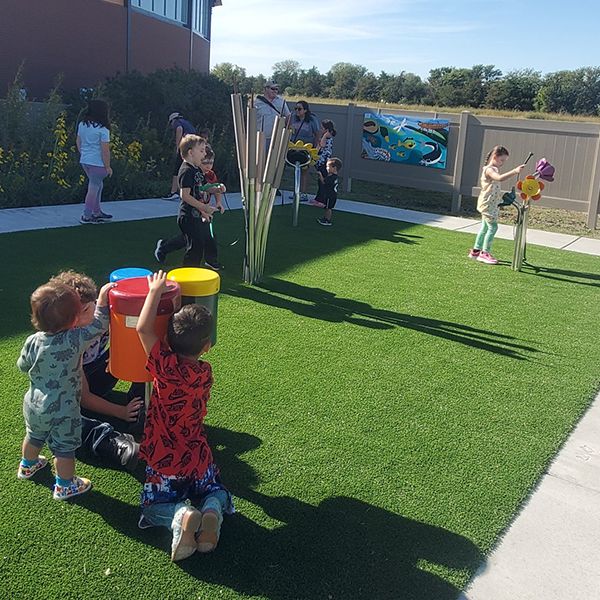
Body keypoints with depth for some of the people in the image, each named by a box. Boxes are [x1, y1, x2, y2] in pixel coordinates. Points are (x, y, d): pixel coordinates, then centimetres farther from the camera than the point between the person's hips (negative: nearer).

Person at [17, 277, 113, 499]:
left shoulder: (32, 341, -14)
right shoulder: (74, 340, -29)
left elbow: (22, 366, 3)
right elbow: (99, 326, -20)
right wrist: (102, 299, -16)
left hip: (34, 405, 6)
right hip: (62, 411, -6)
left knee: (34, 437, 31)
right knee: (65, 448, 15)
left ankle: (27, 465, 56)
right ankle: (64, 485, 32)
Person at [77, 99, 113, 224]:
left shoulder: (82, 125, 6)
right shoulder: (103, 130, -16)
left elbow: (78, 143, 15)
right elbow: (105, 150, -16)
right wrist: (108, 167, -8)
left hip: (84, 161, 8)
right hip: (97, 163, -8)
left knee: (98, 185, 21)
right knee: (93, 189, 2)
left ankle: (97, 212, 30)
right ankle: (86, 216, 7)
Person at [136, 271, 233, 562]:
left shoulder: (166, 367, -21)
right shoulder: (205, 372, -6)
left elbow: (143, 328, -20)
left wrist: (156, 290, -10)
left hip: (163, 463, -3)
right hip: (199, 460, 3)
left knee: (155, 505, 19)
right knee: (216, 491, 27)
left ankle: (181, 516, -14)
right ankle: (212, 512, -8)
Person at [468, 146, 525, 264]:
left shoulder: (493, 169, 15)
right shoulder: (489, 169, -18)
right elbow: (500, 178, -37)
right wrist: (514, 171, -44)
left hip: (492, 204, 11)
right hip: (487, 204, -11)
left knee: (485, 227, 15)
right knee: (493, 227, -11)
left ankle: (476, 250, 22)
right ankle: (484, 253, -7)